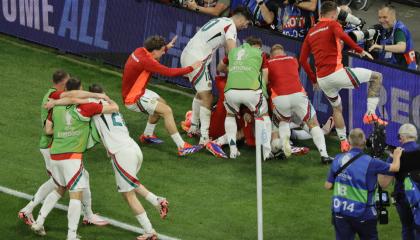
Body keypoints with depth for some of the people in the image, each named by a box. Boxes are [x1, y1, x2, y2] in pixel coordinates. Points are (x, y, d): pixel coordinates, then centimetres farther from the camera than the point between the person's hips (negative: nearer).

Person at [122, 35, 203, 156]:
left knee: (162, 103, 26)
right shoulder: (145, 61, -30)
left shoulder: (140, 51, -4)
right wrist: (191, 68, -18)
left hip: (139, 91, 10)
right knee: (167, 111, -16)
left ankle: (147, 135, 38)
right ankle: (182, 147, -18)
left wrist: (166, 47, 16)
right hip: (133, 100, -10)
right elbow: (169, 72, -28)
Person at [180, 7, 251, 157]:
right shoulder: (231, 26, -7)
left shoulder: (220, 21, 22)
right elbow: (233, 52, -19)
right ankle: (205, 139, -17)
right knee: (207, 98, -10)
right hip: (196, 59, -10)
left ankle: (194, 128, 35)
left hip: (186, 55, 10)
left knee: (201, 93, 26)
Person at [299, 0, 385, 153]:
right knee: (376, 77, 3)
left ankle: (343, 142, 30)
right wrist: (360, 50, -14)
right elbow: (341, 35, -23)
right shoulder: (333, 24, 2)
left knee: (336, 107, 30)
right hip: (336, 73, -7)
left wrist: (314, 80, 26)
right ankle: (370, 114, -7)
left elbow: (302, 60, 18)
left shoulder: (311, 32, 19)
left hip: (322, 80, 7)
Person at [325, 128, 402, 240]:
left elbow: (328, 186, 1)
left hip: (340, 213, 3)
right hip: (362, 213, -3)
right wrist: (397, 156, 19)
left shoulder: (338, 160, -4)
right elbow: (395, 167, -3)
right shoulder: (370, 162, -15)